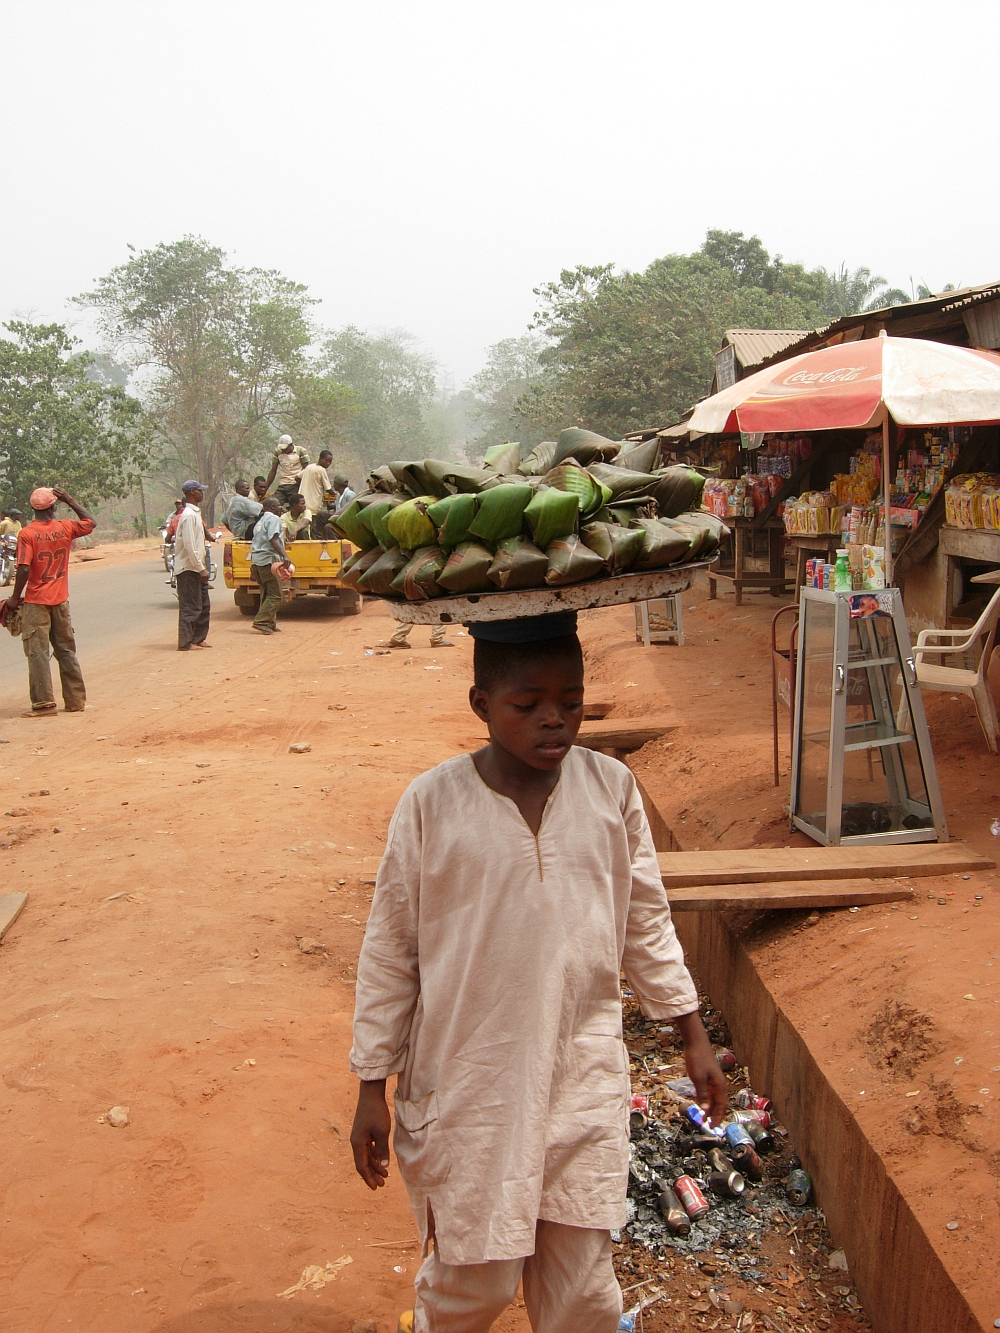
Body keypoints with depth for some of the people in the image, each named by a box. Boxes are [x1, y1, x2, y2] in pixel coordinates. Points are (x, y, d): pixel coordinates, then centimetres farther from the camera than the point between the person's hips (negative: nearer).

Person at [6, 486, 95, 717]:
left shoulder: (27, 533, -12)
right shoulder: (65, 528, -2)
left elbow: (23, 569, -18)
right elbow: (89, 523, 18)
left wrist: (15, 598, -7)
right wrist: (69, 500, 15)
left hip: (36, 602, -4)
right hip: (60, 600, 4)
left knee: (37, 653, 0)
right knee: (67, 650, 13)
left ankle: (44, 704, -3)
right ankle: (76, 700, 16)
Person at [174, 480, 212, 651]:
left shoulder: (195, 513, 15)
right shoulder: (189, 515, -16)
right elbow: (189, 545, -22)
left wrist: (202, 567, 15)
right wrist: (201, 568, -20)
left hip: (196, 568, 10)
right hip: (189, 568, -10)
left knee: (204, 605, 13)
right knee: (190, 607, -5)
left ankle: (198, 638, 21)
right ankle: (185, 643, -1)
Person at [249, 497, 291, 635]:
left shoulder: (260, 521, 22)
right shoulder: (273, 519, -7)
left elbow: (255, 542, 26)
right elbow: (274, 539, -22)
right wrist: (284, 556, -34)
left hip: (256, 560, 10)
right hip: (268, 560, -10)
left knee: (267, 593, 15)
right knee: (275, 596, -9)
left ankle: (270, 624, 16)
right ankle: (261, 622, -15)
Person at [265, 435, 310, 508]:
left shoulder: (300, 451, 0)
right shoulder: (277, 452, 10)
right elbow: (273, 471, 15)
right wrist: (265, 489, 12)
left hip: (295, 486, -3)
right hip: (281, 486, 4)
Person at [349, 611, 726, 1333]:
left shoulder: (612, 787, -4)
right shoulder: (432, 804, -12)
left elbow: (646, 921, 8)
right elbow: (389, 951, -4)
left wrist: (694, 1035, 10)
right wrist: (373, 1088, -1)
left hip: (585, 1082, 2)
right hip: (467, 1085, -2)